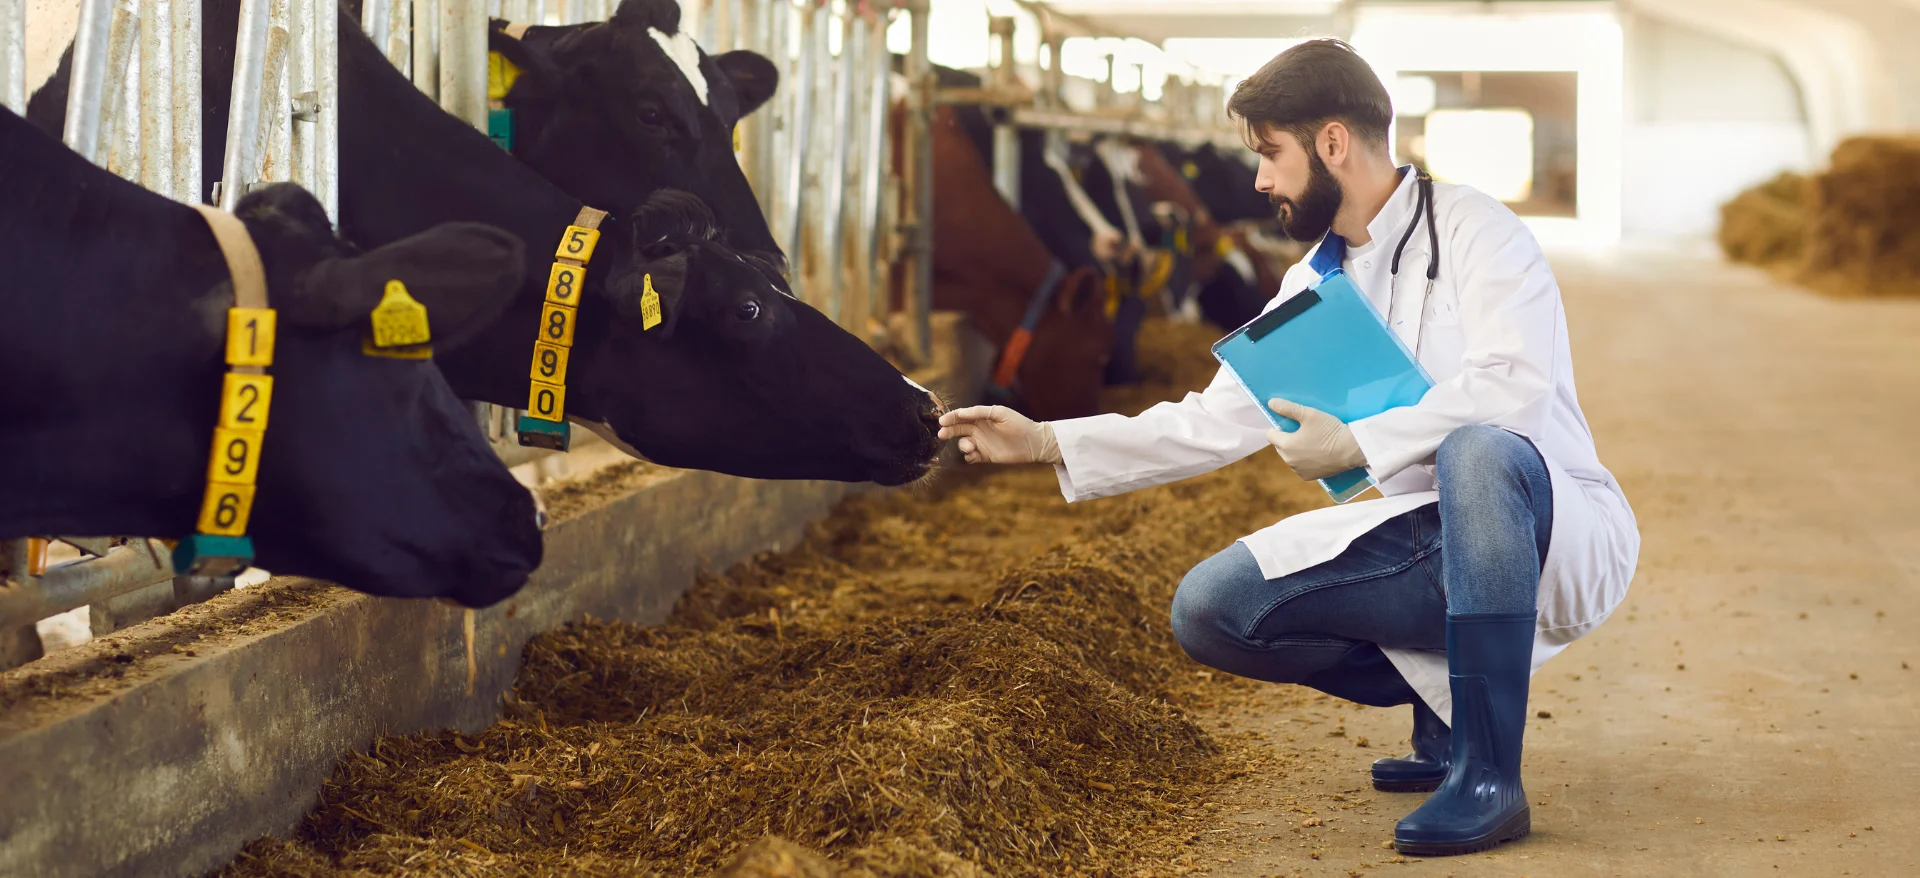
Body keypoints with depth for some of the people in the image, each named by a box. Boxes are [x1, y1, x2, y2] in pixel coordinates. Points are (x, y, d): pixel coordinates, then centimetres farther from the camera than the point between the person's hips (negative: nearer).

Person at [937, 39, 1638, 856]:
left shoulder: (1469, 229, -9)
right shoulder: (1317, 283, 13)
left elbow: (1514, 387, -25)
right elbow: (1216, 422, 15)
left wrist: (1357, 444, -22)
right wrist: (1048, 443, 10)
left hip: (1557, 537, -7)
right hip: (1428, 547, 7)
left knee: (1478, 452, -41)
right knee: (1208, 607, -9)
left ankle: (1488, 774, -32)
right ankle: (1444, 705, 5)